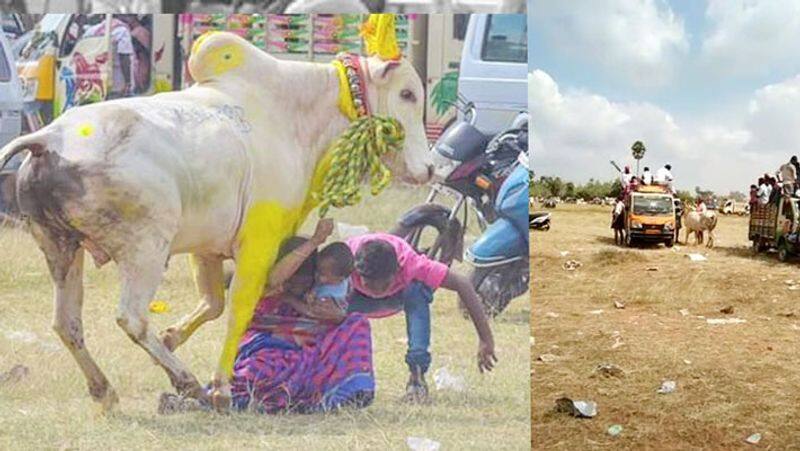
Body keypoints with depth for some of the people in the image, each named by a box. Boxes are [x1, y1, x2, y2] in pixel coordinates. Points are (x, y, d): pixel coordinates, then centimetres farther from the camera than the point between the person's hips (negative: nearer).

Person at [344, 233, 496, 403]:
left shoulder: (410, 262, -40)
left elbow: (462, 284, -39)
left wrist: (486, 339, -40)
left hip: (401, 292, 0)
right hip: (360, 296, 1)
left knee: (417, 293, -35)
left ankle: (417, 375, -26)